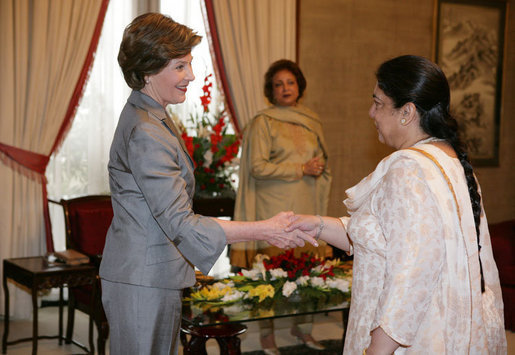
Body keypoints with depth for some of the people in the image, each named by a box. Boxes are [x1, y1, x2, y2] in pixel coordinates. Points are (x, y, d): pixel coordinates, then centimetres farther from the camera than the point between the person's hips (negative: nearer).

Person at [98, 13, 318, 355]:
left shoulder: (152, 119, 13)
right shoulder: (146, 133, -21)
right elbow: (180, 223, -25)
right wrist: (265, 230, -24)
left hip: (155, 278, 10)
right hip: (142, 284, -10)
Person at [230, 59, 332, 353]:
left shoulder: (312, 123, 14)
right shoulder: (263, 123, -2)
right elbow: (257, 167, -11)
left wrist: (319, 171, 7)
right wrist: (301, 170, -10)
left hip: (307, 208, 5)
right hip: (274, 208, -4)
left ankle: (303, 327, 20)